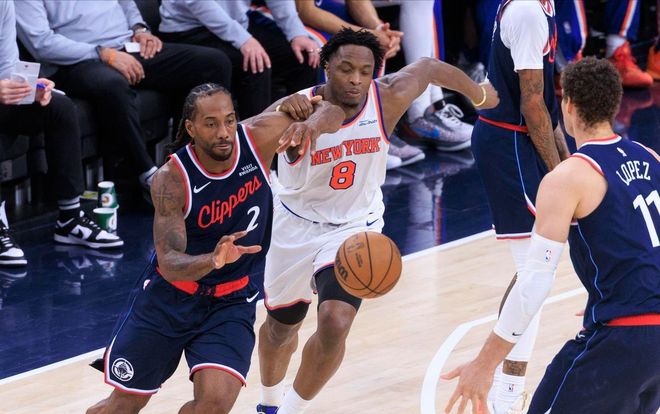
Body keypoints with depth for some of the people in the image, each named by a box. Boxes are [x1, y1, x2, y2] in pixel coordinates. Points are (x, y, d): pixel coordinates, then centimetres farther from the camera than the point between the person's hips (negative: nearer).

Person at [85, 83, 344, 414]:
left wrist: (313, 125, -34)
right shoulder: (171, 179, -24)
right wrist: (212, 260, -53)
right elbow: (170, 264, -30)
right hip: (168, 297, -2)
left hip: (232, 301, 2)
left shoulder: (258, 138, -17)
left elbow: (331, 112, -9)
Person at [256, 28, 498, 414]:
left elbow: (429, 68, 1)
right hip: (298, 224, 0)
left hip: (355, 227, 0)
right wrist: (286, 112, -70)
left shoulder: (389, 98, -20)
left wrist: (478, 94, 19)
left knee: (336, 324, -23)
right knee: (281, 327, 21)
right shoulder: (300, 110, -27)